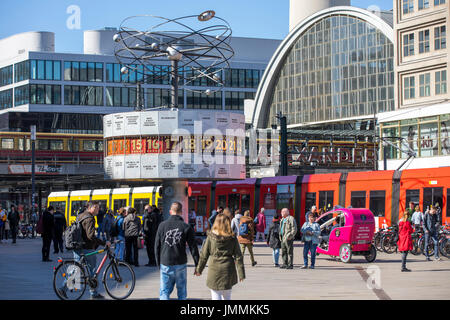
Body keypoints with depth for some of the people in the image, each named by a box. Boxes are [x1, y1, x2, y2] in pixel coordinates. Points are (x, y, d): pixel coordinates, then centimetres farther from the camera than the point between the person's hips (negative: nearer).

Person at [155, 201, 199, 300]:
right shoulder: (186, 227, -3)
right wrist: (198, 265, 6)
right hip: (180, 264, -1)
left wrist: (159, 263, 14)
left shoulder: (162, 225, 1)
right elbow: (193, 247, -1)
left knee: (164, 292, 4)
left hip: (165, 265, 1)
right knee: (182, 292, 11)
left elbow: (157, 246, 5)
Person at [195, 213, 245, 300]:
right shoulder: (232, 238, -4)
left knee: (216, 296, 4)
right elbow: (238, 256, -3)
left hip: (214, 270, -1)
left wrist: (199, 269, 13)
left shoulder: (210, 237, -6)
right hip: (228, 270, 2)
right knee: (227, 297, 17)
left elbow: (204, 255, 0)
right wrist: (241, 273, 4)